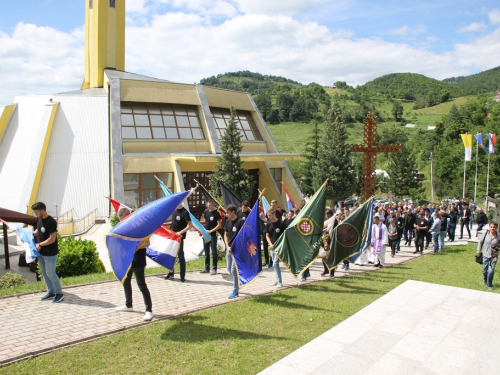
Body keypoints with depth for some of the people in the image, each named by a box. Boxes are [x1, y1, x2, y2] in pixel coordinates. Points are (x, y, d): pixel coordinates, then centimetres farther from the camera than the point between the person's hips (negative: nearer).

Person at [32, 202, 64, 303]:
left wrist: (40, 244, -15)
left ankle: (59, 293, 13)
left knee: (50, 274, -1)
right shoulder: (39, 219, 4)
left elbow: (52, 239, -23)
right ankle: (51, 292, 28)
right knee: (44, 273, 15)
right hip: (41, 252, 9)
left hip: (50, 253, -9)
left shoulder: (51, 222, -22)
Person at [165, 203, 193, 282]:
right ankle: (171, 273, 27)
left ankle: (182, 276, 7)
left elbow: (190, 225, -18)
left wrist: (180, 232, -23)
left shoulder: (184, 212, -14)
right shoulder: (174, 211, 9)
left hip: (179, 237, -7)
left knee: (181, 256, -1)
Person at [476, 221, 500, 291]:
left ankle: (489, 285, 10)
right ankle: (485, 279, 48)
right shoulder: (486, 233, -8)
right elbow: (480, 242, 5)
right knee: (484, 270, 15)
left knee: (491, 271, -11)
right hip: (485, 255, 2)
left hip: (494, 256, -2)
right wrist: (478, 251, 5)